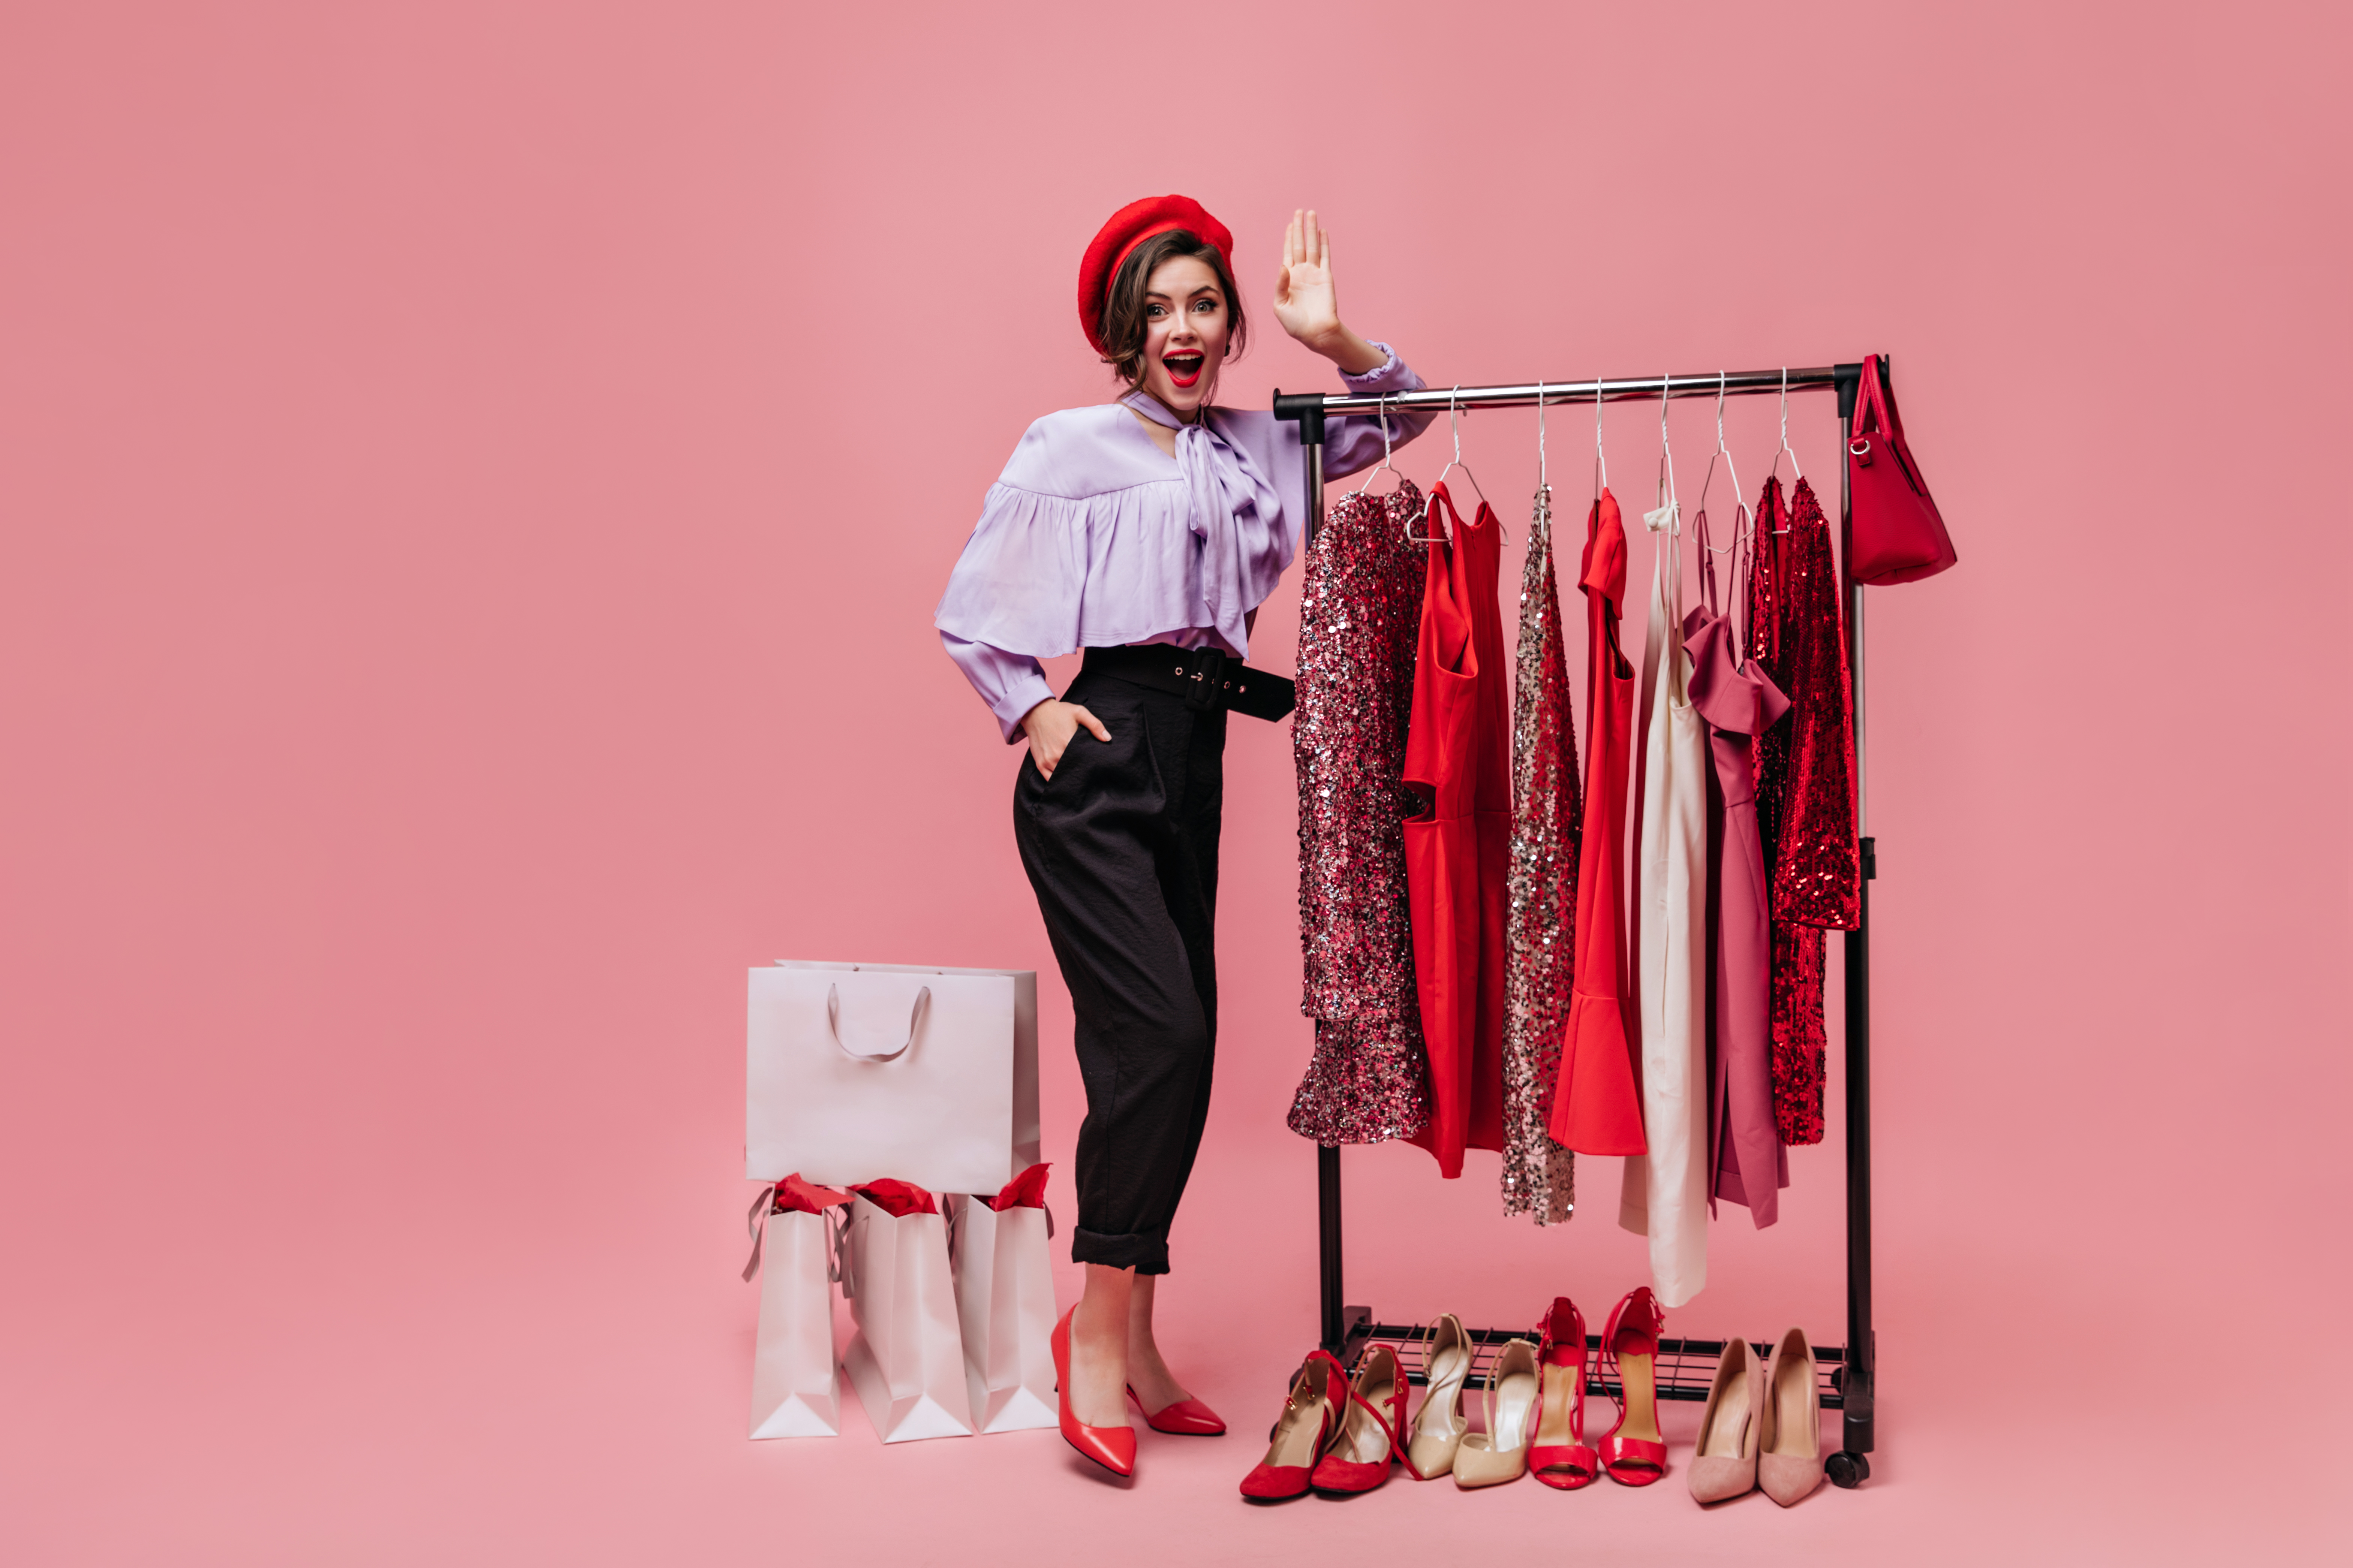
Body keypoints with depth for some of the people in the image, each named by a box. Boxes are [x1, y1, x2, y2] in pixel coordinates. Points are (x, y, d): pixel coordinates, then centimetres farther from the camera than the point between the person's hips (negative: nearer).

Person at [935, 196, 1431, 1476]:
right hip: (1098, 758, -6)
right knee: (1160, 1031, -16)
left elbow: (1405, 411, 22)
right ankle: (1097, 1330, -5)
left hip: (1195, 761, 6)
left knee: (1167, 1045, 6)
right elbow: (967, 612, 4)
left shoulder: (1259, 446, 15)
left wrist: (1331, 338, 7)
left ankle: (1130, 1341, 16)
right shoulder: (1070, 447, 1)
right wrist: (1031, 712, -6)